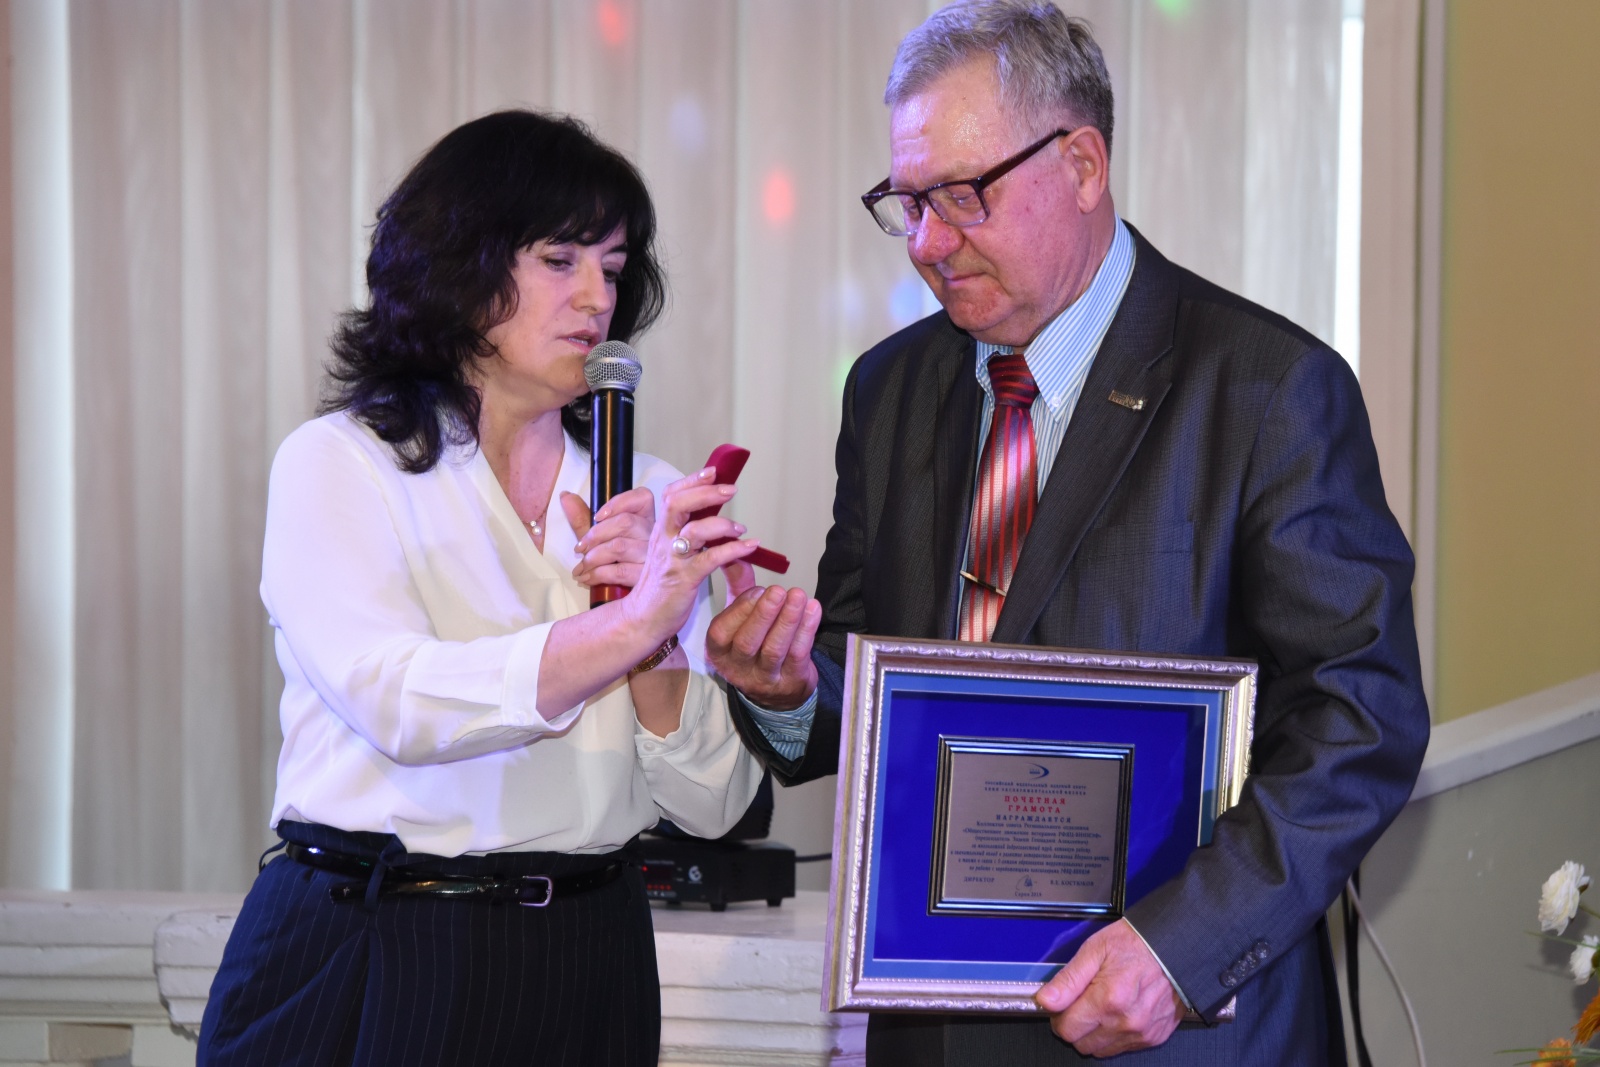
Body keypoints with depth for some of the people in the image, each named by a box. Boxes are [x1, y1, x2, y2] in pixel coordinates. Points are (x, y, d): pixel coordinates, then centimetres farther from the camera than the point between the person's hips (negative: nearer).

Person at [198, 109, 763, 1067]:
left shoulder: (650, 500, 7)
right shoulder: (337, 465, -3)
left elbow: (714, 805, 3)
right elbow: (399, 702, -21)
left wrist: (658, 645, -13)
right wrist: (629, 626, -28)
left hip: (583, 972, 4)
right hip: (365, 959, -3)